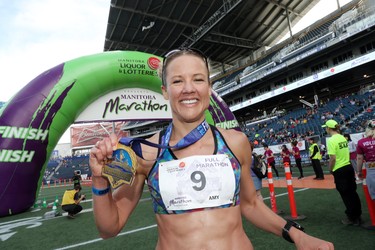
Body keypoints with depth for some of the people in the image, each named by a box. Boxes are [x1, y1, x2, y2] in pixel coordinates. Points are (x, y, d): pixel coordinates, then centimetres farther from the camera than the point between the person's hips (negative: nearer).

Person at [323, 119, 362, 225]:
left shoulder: (331, 140, -18)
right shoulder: (343, 138, 6)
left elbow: (333, 158, -20)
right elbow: (345, 153, 12)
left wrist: (330, 169, -7)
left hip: (339, 170, -8)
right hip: (349, 167, 8)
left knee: (346, 195, 5)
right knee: (353, 193, 16)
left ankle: (352, 218, 17)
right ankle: (357, 216, 27)